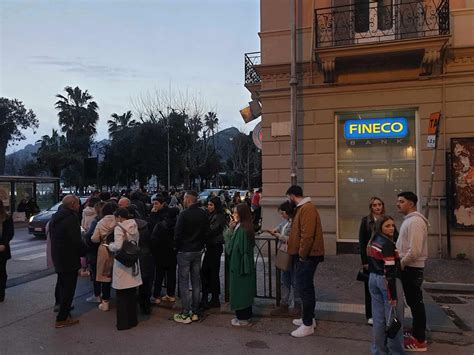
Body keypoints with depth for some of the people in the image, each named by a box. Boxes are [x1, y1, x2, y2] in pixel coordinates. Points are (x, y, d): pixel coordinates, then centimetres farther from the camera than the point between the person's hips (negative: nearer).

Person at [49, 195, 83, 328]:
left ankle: (64, 313, 32)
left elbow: (53, 238, 15)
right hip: (69, 259, -9)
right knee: (68, 289, 1)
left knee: (63, 287, 21)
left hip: (58, 258, 9)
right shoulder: (71, 218, -20)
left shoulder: (55, 217, 10)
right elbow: (76, 240, -25)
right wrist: (81, 254, -9)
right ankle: (62, 318, 6)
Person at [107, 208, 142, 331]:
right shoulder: (134, 227, 6)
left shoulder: (119, 228, -13)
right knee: (132, 294, 16)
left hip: (122, 263, -6)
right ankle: (132, 320, 26)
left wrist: (110, 246, -4)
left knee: (121, 295, 5)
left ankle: (123, 323, 13)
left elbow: (118, 246, -23)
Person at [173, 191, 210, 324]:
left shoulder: (184, 214, -17)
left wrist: (177, 247, 1)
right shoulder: (204, 214, 1)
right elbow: (207, 232, 6)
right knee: (196, 281, 12)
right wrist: (200, 244, 14)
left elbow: (177, 234, -15)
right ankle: (195, 312, 19)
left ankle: (185, 314, 5)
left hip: (184, 252, -6)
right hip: (198, 251, 6)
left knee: (183, 282, 2)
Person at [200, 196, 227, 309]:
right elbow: (208, 231, 13)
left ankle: (215, 300, 11)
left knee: (213, 273, 0)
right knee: (204, 272, 11)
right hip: (210, 247, 9)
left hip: (215, 248, -9)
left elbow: (211, 231, -20)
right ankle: (205, 298, 21)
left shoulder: (219, 217, -13)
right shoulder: (211, 216, 13)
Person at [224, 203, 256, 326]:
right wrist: (231, 229, -1)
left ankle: (242, 318, 14)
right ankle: (247, 315, 28)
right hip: (247, 264, 9)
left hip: (239, 264, -9)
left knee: (239, 290, 3)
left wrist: (230, 230, -10)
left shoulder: (240, 229, -21)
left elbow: (232, 247, -19)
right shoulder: (247, 227, 6)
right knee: (245, 290, 17)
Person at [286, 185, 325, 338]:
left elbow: (308, 235, -25)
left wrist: (302, 255, -19)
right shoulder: (302, 208, 15)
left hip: (308, 256, -10)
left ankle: (308, 325, 3)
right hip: (305, 255, 10)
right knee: (305, 286, 17)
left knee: (304, 287, -5)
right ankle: (309, 318, 28)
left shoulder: (307, 208, -19)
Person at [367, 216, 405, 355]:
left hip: (373, 279, 9)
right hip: (387, 281, -9)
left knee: (378, 317, 15)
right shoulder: (388, 244, -19)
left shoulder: (372, 242, 8)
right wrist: (393, 295, -19)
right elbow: (389, 271, -21)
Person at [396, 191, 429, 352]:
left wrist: (400, 264, -15)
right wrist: (400, 263, 15)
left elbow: (415, 250, -26)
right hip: (408, 267, 10)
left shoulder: (415, 221, -20)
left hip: (411, 268, -10)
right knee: (413, 302, 17)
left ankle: (419, 340, 8)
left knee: (416, 303, -1)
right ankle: (417, 333, 28)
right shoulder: (409, 220, 13)